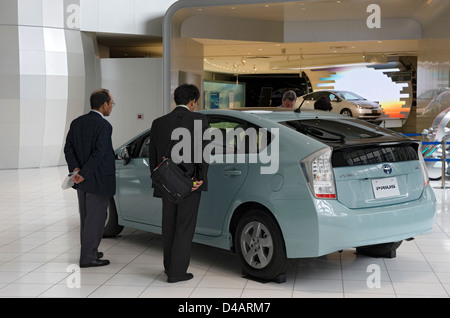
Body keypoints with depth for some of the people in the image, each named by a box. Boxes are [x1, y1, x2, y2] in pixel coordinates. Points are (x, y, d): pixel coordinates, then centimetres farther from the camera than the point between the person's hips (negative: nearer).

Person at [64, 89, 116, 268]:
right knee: (95, 219, 2)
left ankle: (88, 251, 30)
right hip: (98, 181, -8)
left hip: (83, 181, 8)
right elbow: (99, 154, -24)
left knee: (86, 218, 18)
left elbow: (68, 148, 2)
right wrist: (83, 174, -20)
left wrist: (76, 169, -8)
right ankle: (88, 257, 8)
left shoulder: (77, 122, 6)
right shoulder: (104, 126, -17)